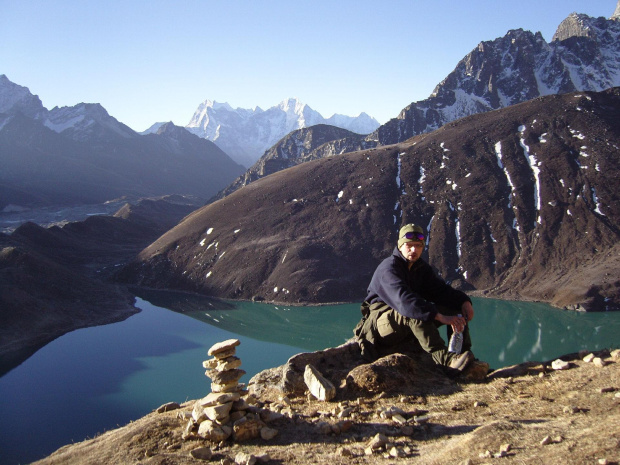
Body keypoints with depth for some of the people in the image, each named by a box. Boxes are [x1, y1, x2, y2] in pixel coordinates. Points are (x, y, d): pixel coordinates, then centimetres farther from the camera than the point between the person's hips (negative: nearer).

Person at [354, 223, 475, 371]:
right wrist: (441, 317, -43)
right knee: (414, 313, -40)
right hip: (381, 320, -8)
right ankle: (444, 358, -45)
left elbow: (442, 290, 3)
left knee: (456, 308, -4)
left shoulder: (422, 268, 8)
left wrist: (464, 301, -19)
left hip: (409, 322, 8)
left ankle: (464, 354, -16)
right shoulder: (388, 268, -20)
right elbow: (404, 300, -35)